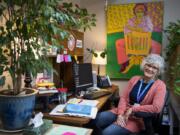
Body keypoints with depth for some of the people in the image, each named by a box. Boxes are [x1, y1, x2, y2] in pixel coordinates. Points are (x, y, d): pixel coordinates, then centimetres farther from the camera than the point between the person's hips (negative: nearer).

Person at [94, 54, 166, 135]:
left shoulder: (160, 85, -8)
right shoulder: (134, 79, 6)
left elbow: (156, 108, -20)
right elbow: (123, 97, 1)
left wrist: (133, 109, -18)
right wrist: (120, 114, -15)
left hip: (138, 119, -4)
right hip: (123, 112, 5)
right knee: (98, 118, -21)